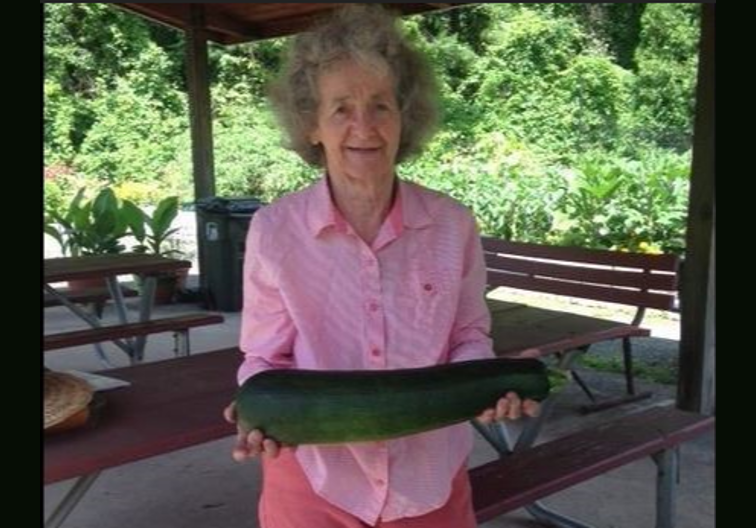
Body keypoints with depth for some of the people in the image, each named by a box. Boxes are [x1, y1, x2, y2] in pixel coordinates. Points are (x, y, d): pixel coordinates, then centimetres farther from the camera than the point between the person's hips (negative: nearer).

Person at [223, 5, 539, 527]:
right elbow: (265, 358, -3)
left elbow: (469, 337, 4)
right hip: (314, 480, -1)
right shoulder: (274, 230, -12)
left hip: (431, 481, 2)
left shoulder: (453, 225, -8)